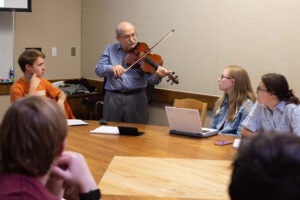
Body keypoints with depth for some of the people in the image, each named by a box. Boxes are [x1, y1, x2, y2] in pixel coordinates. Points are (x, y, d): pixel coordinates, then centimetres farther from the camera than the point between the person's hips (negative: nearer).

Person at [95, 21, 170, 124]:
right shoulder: (110, 49, 10)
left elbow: (150, 78, -7)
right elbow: (99, 69, -1)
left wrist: (157, 76, -31)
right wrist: (111, 68, -22)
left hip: (136, 98, -1)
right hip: (113, 98, 1)